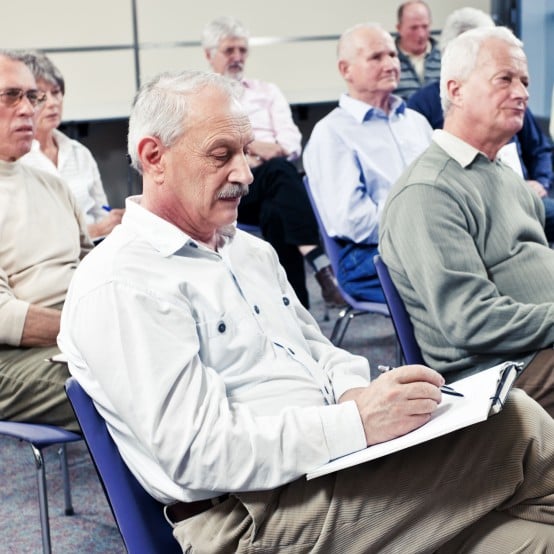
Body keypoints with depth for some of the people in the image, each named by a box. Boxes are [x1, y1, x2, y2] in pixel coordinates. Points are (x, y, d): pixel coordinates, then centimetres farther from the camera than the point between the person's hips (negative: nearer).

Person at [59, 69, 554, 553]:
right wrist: (356, 423, -25)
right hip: (254, 514, -8)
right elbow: (198, 452, -20)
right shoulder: (119, 286, -12)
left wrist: (353, 392, -1)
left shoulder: (250, 249, 17)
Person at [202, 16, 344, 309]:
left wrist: (259, 152, -11)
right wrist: (252, 146, -12)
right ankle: (321, 266, -47)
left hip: (269, 185, 3)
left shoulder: (267, 91, 26)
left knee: (275, 213, -35)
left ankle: (295, 313, -43)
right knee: (281, 171, -36)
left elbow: (291, 141, 12)